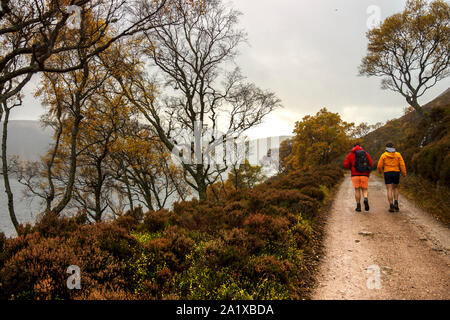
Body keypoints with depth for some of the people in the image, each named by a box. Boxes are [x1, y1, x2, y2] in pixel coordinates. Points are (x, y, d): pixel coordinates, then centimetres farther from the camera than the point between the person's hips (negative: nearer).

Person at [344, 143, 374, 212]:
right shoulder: (366, 153, 10)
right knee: (365, 190, 9)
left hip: (355, 175, 0)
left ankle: (358, 206, 6)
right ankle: (366, 199, -21)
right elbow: (371, 164, 2)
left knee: (357, 190, 8)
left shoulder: (350, 154, 6)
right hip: (364, 175, 1)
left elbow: (346, 164, -2)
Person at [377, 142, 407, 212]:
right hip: (396, 173, 2)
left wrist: (380, 171, 18)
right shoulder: (398, 155, 4)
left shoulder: (384, 155, 0)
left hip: (387, 173, -2)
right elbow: (402, 164, -4)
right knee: (395, 188, 19)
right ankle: (396, 202, 2)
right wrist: (404, 174, 0)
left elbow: (379, 165, -2)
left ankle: (391, 206, -12)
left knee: (389, 190, -2)